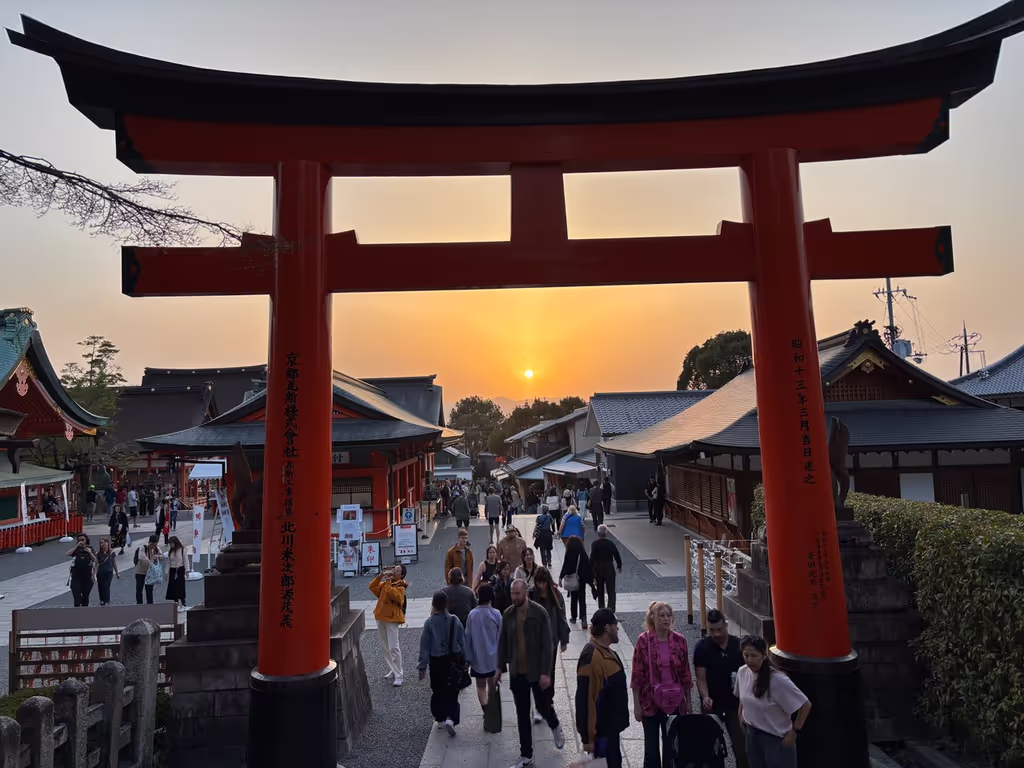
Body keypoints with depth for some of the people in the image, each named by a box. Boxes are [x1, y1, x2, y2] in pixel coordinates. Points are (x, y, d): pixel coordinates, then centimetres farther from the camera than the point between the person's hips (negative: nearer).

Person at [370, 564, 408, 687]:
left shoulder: (400, 587, -12)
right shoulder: (386, 583, 10)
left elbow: (392, 594, -29)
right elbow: (372, 587, 3)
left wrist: (388, 581, -22)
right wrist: (381, 575, -6)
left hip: (392, 619, -8)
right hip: (381, 618, 8)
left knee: (393, 648, -9)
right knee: (385, 648, 14)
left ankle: (399, 676, -3)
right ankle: (392, 671, 26)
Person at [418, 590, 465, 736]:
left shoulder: (429, 623, -13)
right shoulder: (455, 621, -9)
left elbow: (424, 646, -9)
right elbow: (462, 643, -1)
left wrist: (422, 667, -1)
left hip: (436, 662, 0)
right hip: (453, 661, 1)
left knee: (437, 692, 17)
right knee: (452, 692, 8)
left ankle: (441, 719, 26)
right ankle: (450, 718, -8)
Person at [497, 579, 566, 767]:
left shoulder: (539, 613, -15)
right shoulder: (508, 614, -3)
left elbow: (547, 644, -14)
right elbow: (503, 643, 6)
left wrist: (546, 672, -16)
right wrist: (500, 668, 7)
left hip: (537, 672, -3)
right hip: (517, 672, 3)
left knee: (543, 707, 12)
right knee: (522, 715, 11)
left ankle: (555, 727, 45)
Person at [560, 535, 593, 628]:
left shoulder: (568, 554, -12)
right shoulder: (583, 553, -5)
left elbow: (565, 566, -10)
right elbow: (588, 566, -1)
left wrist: (561, 577, -1)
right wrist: (592, 578, 7)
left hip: (572, 580, -1)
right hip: (582, 579, 1)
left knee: (573, 598, 14)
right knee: (582, 599, 4)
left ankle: (574, 617, 24)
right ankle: (583, 618, -11)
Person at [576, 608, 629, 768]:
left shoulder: (605, 650, 4)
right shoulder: (591, 658, -28)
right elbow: (585, 700, -27)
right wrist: (588, 737, -22)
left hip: (610, 726, 9)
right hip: (601, 730, -9)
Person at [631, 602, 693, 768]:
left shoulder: (679, 640, -4)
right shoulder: (644, 640, -12)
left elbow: (685, 673, 4)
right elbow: (637, 675, -9)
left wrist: (688, 701, 6)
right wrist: (636, 705, -8)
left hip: (674, 701, 2)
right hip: (650, 701, -2)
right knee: (651, 745, 9)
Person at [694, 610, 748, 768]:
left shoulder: (739, 645, -5)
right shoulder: (702, 647, -10)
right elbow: (701, 678, -10)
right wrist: (705, 697, -26)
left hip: (735, 702, 1)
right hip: (712, 704, -1)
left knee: (741, 744, 5)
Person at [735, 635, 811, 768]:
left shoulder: (778, 680, -28)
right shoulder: (742, 672, -9)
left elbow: (805, 705, -19)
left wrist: (794, 732, -14)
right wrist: (741, 714, 8)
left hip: (776, 738, -5)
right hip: (751, 735, 6)